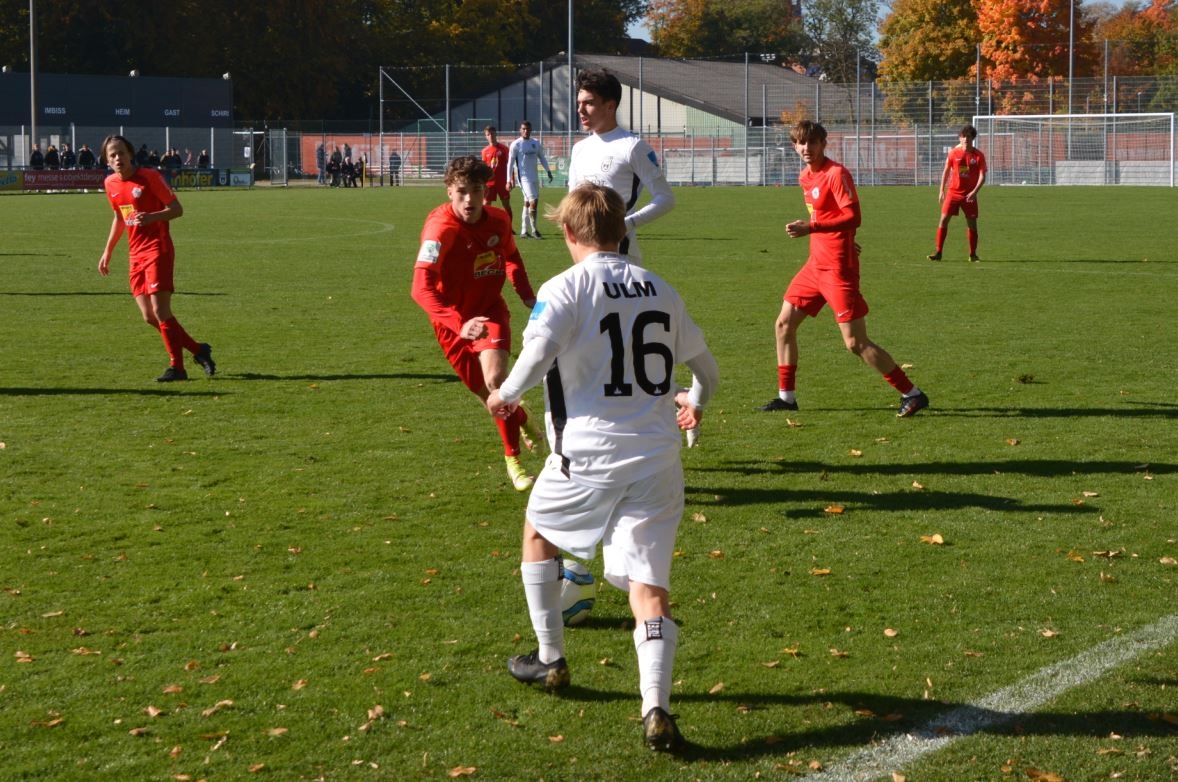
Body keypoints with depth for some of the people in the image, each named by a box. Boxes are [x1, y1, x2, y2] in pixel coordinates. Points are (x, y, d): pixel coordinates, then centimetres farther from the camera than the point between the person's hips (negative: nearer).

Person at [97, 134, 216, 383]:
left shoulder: (150, 177, -10)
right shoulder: (110, 184, 9)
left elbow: (177, 209, -9)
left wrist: (152, 217, -26)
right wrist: (108, 251, 23)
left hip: (158, 249, -7)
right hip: (136, 255, 7)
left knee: (160, 310, -12)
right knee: (149, 316, 2)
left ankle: (177, 367, -2)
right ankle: (197, 349, 16)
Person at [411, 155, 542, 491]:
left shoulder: (498, 220, -11)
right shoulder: (441, 228, -28)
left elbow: (511, 256, 14)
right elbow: (422, 289, -39)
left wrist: (528, 296, -1)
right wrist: (460, 325, -52)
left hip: (490, 310, 2)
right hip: (453, 319, -1)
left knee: (495, 378, -23)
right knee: (485, 391, 11)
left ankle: (513, 459, -7)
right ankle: (522, 421, 45)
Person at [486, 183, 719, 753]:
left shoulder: (564, 289, -6)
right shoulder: (659, 290, 11)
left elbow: (535, 356, -21)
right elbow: (705, 367, 20)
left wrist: (504, 395, 0)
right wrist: (695, 402, 42)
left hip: (588, 455, -3)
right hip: (657, 456, 3)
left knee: (539, 533, 27)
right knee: (649, 586, 0)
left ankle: (550, 661, 35)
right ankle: (656, 710, -17)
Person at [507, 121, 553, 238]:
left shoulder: (536, 144, 10)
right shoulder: (516, 145, -5)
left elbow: (542, 158, 19)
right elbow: (510, 163, -5)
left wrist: (548, 171, 7)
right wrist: (509, 180, -8)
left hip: (535, 177, 6)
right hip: (524, 177, -6)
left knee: (528, 203, 9)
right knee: (533, 201, -15)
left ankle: (524, 231, 15)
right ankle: (534, 229, -9)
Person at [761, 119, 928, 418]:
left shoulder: (837, 174, -15)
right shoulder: (805, 177, 12)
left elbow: (854, 217, -24)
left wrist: (811, 228, -31)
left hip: (838, 267, -9)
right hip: (815, 264, 9)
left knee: (855, 342, -9)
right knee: (784, 324, 10)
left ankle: (911, 393, -1)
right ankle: (786, 396, 21)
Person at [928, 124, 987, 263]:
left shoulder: (978, 155, -4)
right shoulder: (954, 152, -1)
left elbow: (982, 176, -7)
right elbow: (946, 171, 8)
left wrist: (974, 191, -21)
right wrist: (941, 191, 5)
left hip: (969, 194, 0)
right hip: (953, 192, 0)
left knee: (972, 223, 2)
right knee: (944, 219, -8)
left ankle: (973, 254, 15)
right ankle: (938, 252, -2)